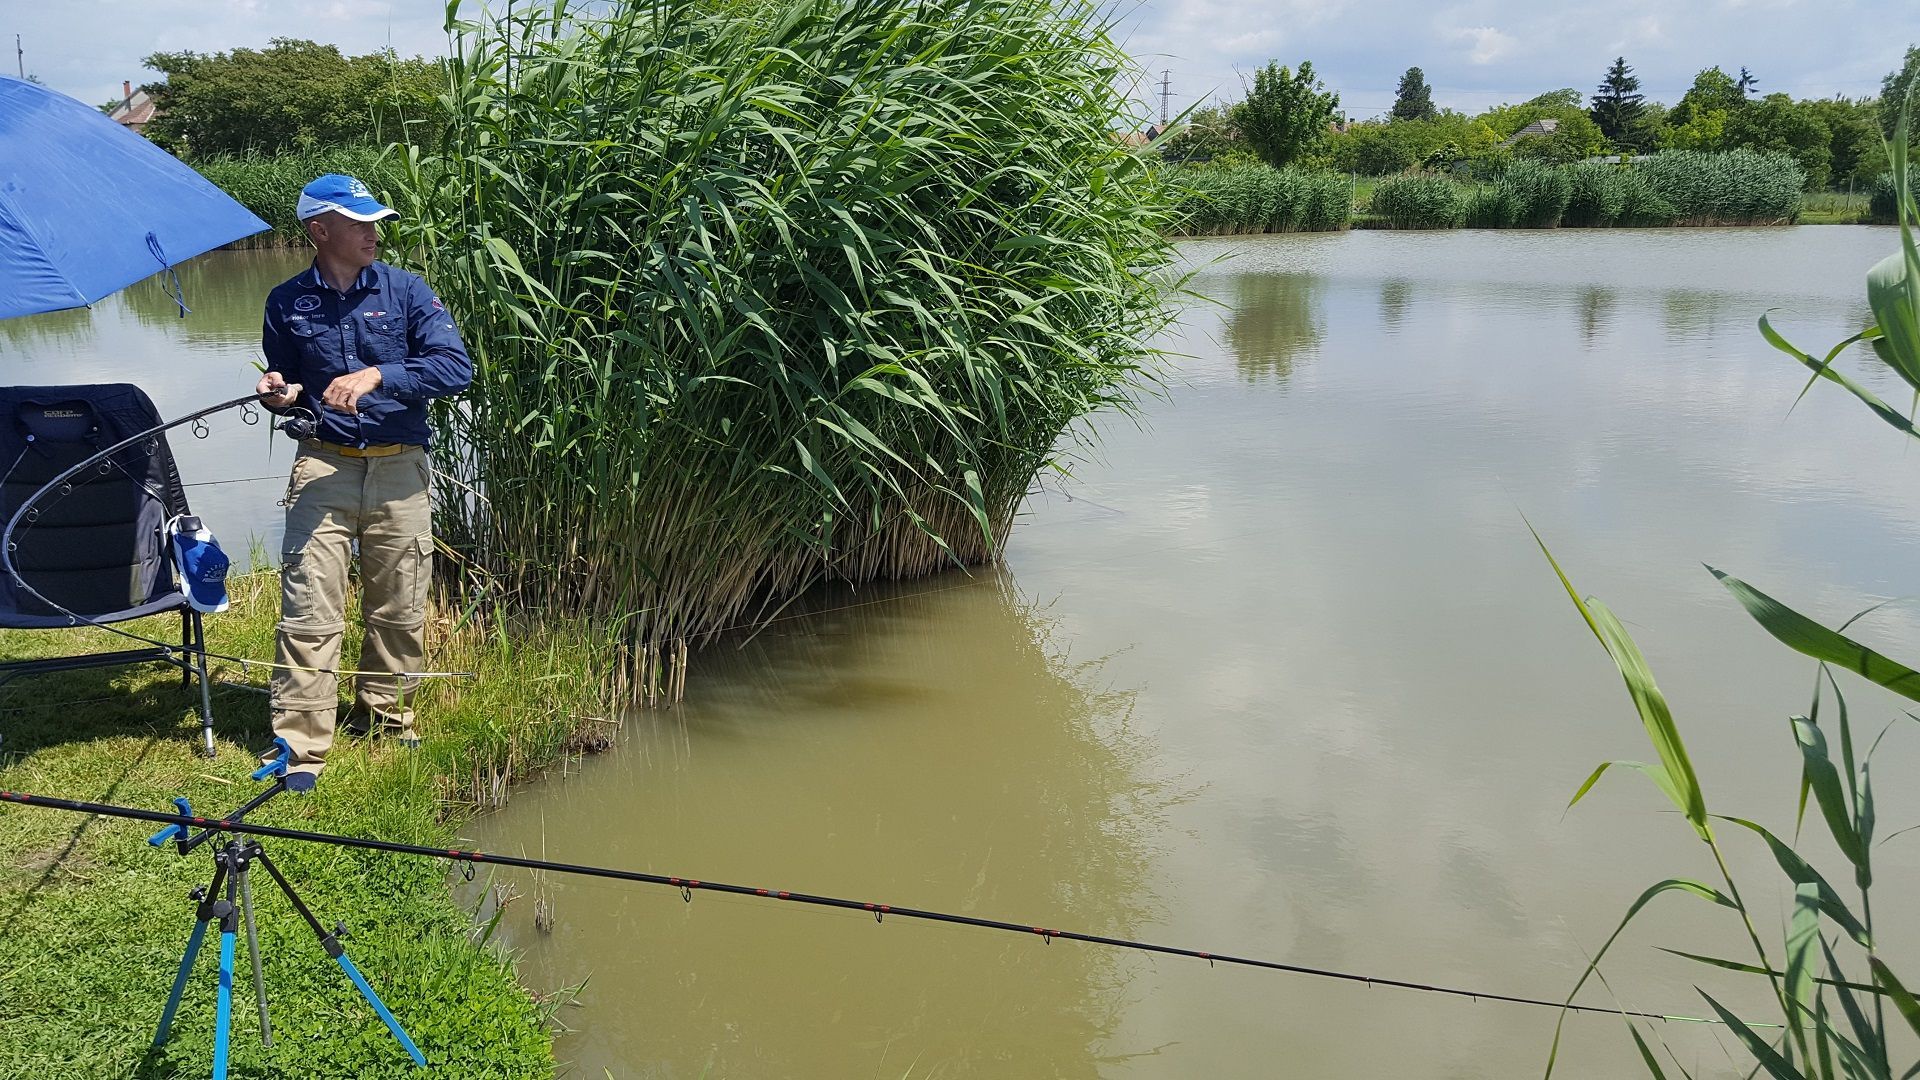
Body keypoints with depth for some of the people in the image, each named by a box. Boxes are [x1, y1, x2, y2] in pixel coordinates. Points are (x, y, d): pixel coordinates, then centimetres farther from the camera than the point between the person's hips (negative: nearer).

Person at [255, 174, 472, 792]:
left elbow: (455, 368, -11)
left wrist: (377, 376, -22)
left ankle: (384, 712, 31)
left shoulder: (406, 291, 1)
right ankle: (301, 744, -2)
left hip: (399, 468, 0)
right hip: (324, 463, 0)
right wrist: (279, 394, -4)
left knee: (400, 607, 10)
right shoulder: (287, 303, 7)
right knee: (310, 607, -8)